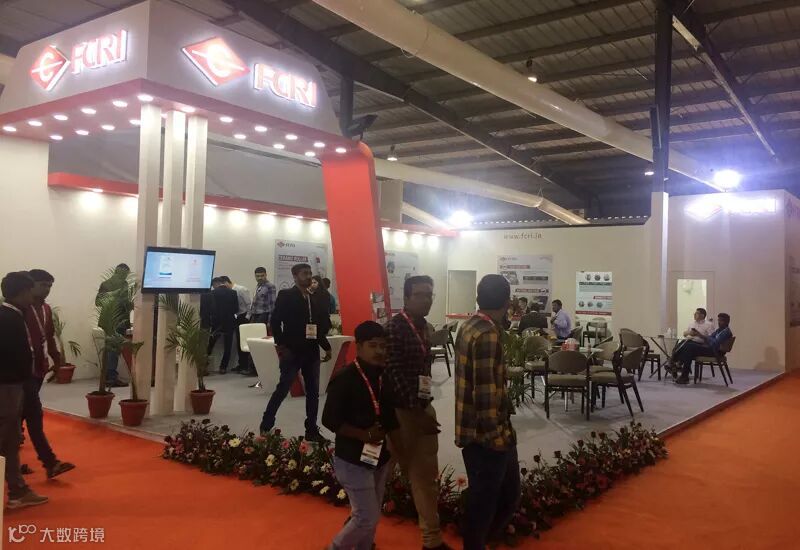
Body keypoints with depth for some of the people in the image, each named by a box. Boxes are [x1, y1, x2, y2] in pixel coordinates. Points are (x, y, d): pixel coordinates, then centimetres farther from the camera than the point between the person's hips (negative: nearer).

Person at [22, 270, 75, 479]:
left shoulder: (46, 309, 14)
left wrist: (57, 360, 14)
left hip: (40, 368, 8)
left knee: (22, 413, 16)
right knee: (34, 414, -8)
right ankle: (50, 462, -9)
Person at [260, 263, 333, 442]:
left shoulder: (314, 299, 14)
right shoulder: (285, 295, -4)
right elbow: (275, 321, -10)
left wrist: (326, 347, 9)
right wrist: (281, 345, -14)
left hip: (312, 352, 6)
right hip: (292, 352, -6)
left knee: (313, 392, 6)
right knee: (282, 389, -1)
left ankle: (312, 430, 15)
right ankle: (266, 425, 14)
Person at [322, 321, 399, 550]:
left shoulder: (385, 375, 2)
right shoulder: (344, 379, -18)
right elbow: (330, 420, -18)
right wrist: (364, 435, -23)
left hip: (380, 458, 7)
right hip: (353, 461, -7)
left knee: (372, 517, 16)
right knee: (367, 518, -3)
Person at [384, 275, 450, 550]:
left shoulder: (422, 326, 10)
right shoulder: (395, 327, -16)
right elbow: (394, 373, -21)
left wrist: (424, 406, 15)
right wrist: (418, 410, -21)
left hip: (421, 406, 8)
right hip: (401, 409, -8)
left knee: (425, 474, 14)